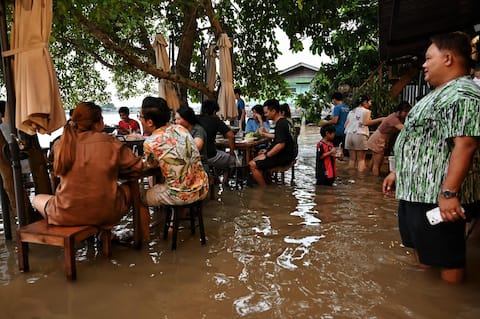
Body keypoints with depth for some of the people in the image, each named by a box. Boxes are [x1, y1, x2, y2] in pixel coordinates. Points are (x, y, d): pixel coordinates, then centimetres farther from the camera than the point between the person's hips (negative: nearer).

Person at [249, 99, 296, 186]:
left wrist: (266, 155, -18)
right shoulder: (283, 121, 13)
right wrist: (267, 150, 16)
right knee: (255, 159, 20)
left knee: (252, 165, -17)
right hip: (285, 154, 11)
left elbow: (281, 144, -27)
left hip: (283, 157, -11)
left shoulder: (281, 124, -19)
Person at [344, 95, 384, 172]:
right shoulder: (366, 111, 1)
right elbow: (366, 122, -16)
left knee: (352, 158, 9)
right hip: (360, 135, -5)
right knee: (361, 159, 0)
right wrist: (380, 119, -12)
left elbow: (345, 125, 15)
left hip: (349, 135, 5)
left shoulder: (351, 111, 20)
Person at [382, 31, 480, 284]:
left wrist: (449, 192, -30)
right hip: (415, 192, 11)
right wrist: (398, 172, 23)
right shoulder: (439, 95, 20)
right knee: (421, 253, 21)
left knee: (446, 260, 3)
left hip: (437, 197, -11)